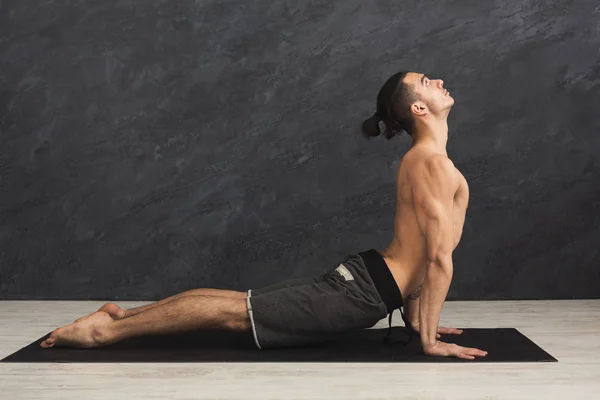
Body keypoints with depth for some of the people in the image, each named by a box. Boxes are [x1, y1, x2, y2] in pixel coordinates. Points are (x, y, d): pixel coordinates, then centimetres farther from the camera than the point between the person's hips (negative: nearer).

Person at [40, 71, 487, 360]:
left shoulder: (416, 158, 16)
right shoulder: (434, 163, -18)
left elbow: (416, 248, 22)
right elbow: (440, 257, -20)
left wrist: (415, 316, 21)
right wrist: (429, 338, -14)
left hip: (364, 274, 9)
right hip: (363, 293, -9)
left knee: (241, 302, 11)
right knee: (237, 311, -6)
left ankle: (124, 313, 16)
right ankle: (109, 328, 1)